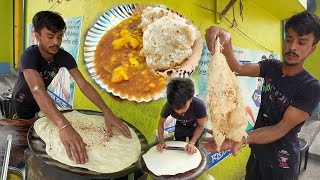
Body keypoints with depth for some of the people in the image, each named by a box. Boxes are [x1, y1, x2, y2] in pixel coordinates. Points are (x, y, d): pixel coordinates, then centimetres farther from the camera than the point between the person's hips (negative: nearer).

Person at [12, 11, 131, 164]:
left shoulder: (64, 56, -21)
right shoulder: (29, 56, -37)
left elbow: (83, 84, -29)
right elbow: (38, 90, -55)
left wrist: (107, 112, -44)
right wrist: (64, 126, -71)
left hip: (41, 104, 4)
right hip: (22, 105, -4)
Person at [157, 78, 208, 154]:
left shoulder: (199, 105, -41)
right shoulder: (168, 106, -36)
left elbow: (201, 125, -23)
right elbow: (161, 122, -16)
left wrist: (192, 143, -33)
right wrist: (161, 141, -27)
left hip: (195, 127, -2)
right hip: (180, 127, 2)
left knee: (192, 152, 7)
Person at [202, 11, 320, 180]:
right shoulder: (271, 67, -5)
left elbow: (282, 128, -25)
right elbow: (238, 68, -22)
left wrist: (243, 139, -41)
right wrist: (225, 43, -42)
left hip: (281, 162, -4)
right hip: (257, 152, 4)